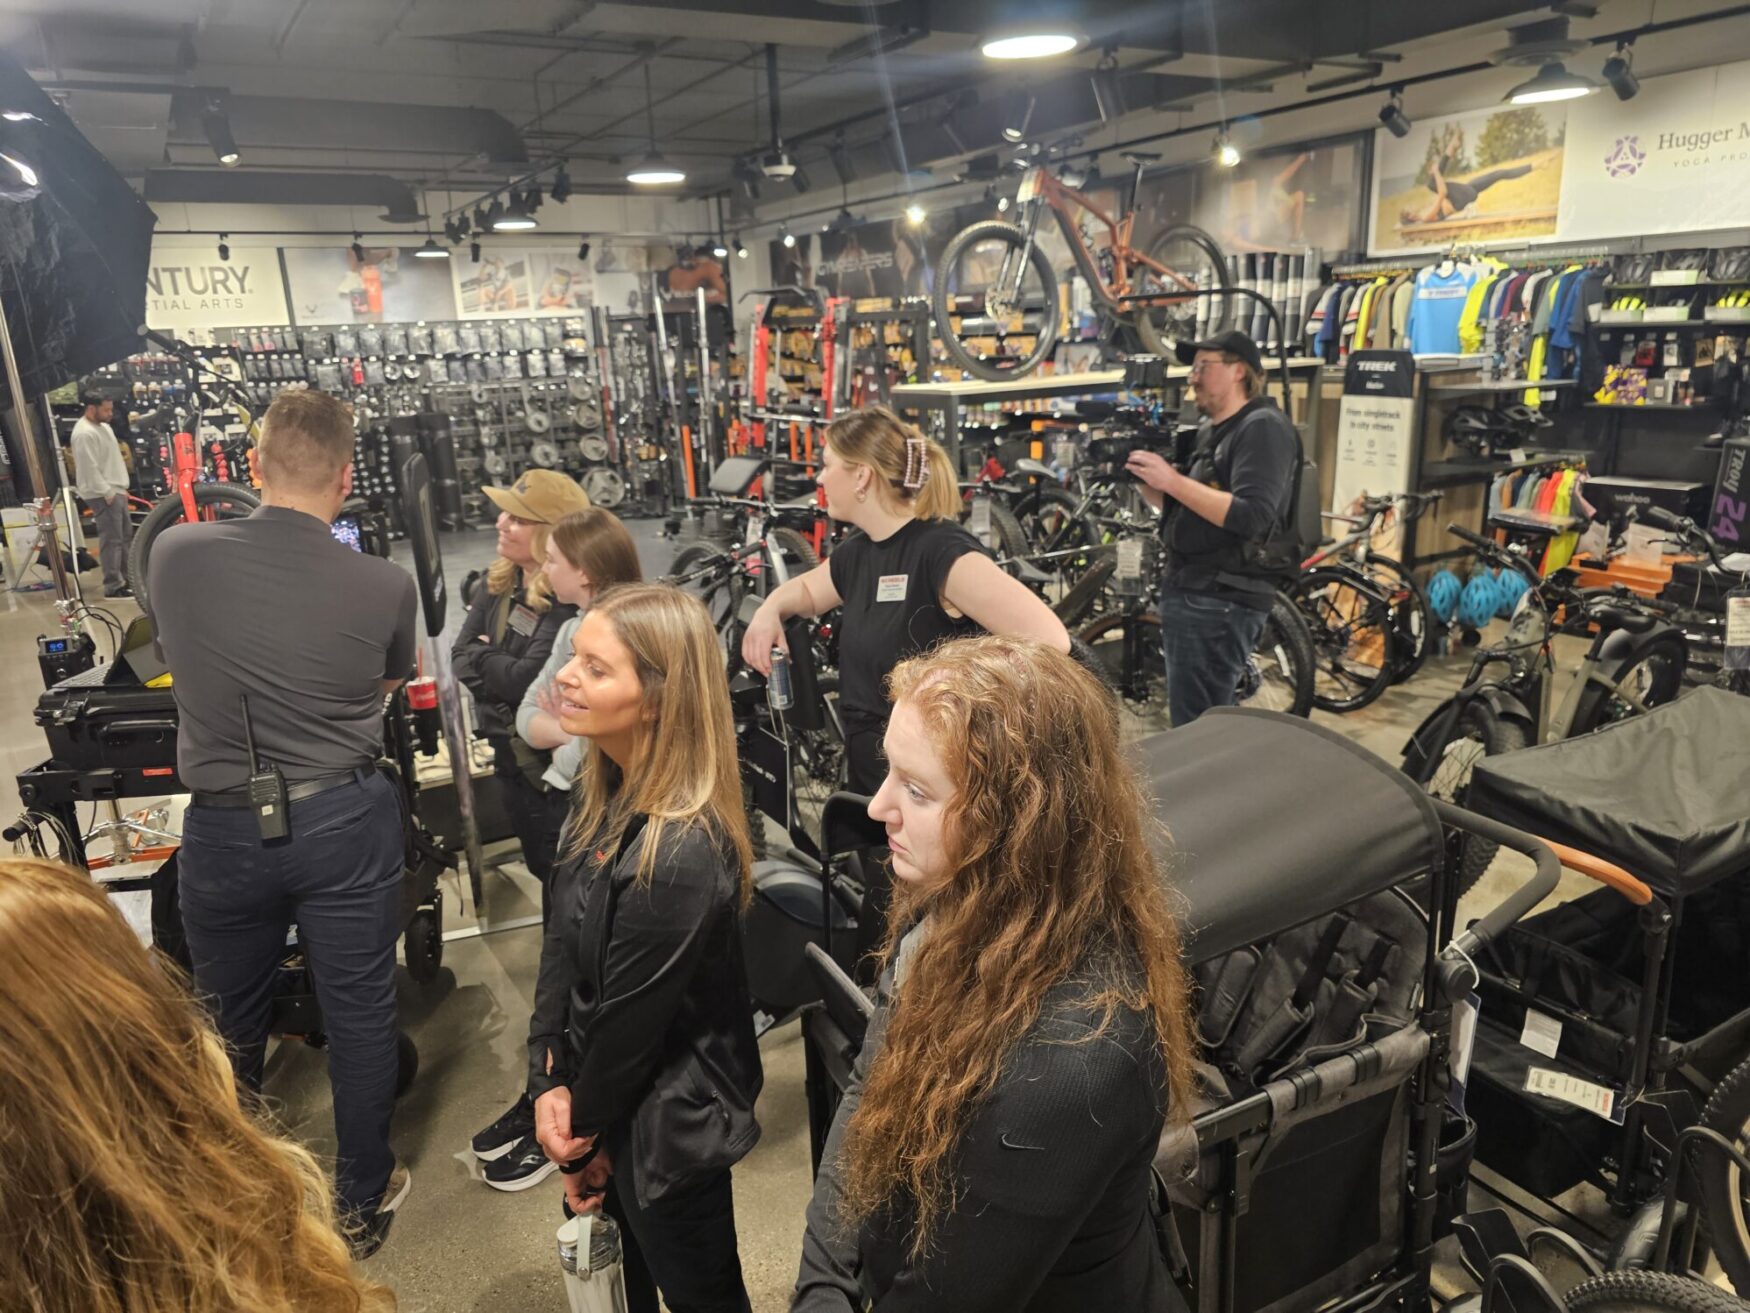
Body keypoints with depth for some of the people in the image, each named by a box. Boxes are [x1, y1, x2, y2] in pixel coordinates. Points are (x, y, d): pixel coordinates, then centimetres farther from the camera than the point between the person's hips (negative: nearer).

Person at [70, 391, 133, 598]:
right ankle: (114, 586, -7)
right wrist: (107, 492, -21)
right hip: (103, 494, -10)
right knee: (112, 540, -9)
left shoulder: (103, 426, 15)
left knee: (125, 536, 15)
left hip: (115, 490, 10)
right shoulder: (85, 433, -18)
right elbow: (90, 468, -21)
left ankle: (126, 578, 25)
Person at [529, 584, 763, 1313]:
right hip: (609, 1099, 8)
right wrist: (550, 1085, -9)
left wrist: (585, 1131, -6)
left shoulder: (679, 856, -34)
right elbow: (562, 940, -2)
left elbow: (629, 1023, -23)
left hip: (664, 1123, -8)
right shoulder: (608, 792, -6)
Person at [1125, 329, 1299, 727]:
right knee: (1208, 721, 17)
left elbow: (1250, 516, -23)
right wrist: (1146, 483, 1)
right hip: (1189, 593, 10)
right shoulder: (1210, 430, 19)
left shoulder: (1263, 427, -10)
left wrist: (1171, 479, -22)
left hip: (1221, 601, -10)